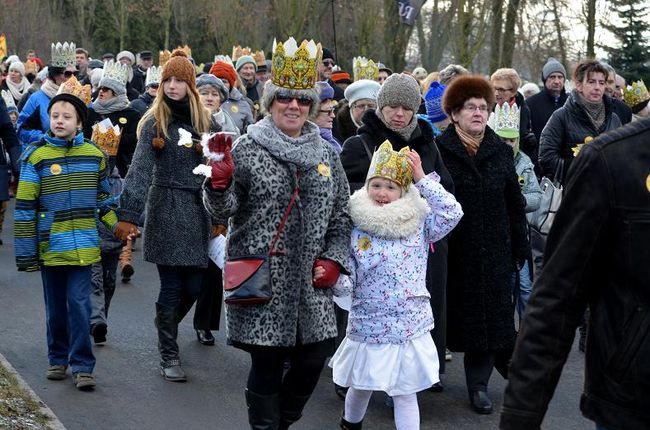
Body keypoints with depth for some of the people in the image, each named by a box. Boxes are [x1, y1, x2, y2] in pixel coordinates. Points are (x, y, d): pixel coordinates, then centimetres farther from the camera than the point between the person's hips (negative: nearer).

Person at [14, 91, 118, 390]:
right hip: (50, 245, 0)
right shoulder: (36, 156, -5)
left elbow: (103, 198, 17)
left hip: (82, 245, 1)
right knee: (55, 305, 11)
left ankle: (82, 365, 2)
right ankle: (58, 358, 26)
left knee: (79, 303, -4)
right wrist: (25, 251, -6)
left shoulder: (94, 155, 3)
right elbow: (25, 207, -4)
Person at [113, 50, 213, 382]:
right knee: (171, 286, -3)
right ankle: (168, 356, 9)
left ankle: (166, 321, 33)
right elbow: (140, 169, -9)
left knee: (193, 285, 2)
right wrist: (128, 215, -18)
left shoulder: (203, 120, 9)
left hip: (197, 209, 3)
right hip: (166, 208, -3)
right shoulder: (155, 122, -1)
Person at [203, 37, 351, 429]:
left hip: (311, 281, 4)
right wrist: (219, 185, -26)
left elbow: (342, 215, 14)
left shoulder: (326, 154, 9)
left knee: (315, 356, 8)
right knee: (267, 364, 1)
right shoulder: (247, 149, -3)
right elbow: (224, 211, -6)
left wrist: (333, 258, 1)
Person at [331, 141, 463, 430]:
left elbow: (452, 212, -15)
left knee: (405, 393, 5)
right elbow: (347, 283, -1)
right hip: (368, 326, 0)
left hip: (410, 327, 0)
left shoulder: (418, 223, -1)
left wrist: (422, 179, -13)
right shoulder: (355, 229, -4)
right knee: (361, 386, 18)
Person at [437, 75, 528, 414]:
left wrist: (519, 249, 9)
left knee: (490, 317, 2)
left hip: (494, 251, 3)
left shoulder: (500, 151, 7)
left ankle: (479, 384, 12)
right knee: (461, 314, 4)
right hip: (454, 251, -3)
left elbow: (515, 204, 10)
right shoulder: (439, 150, -4)